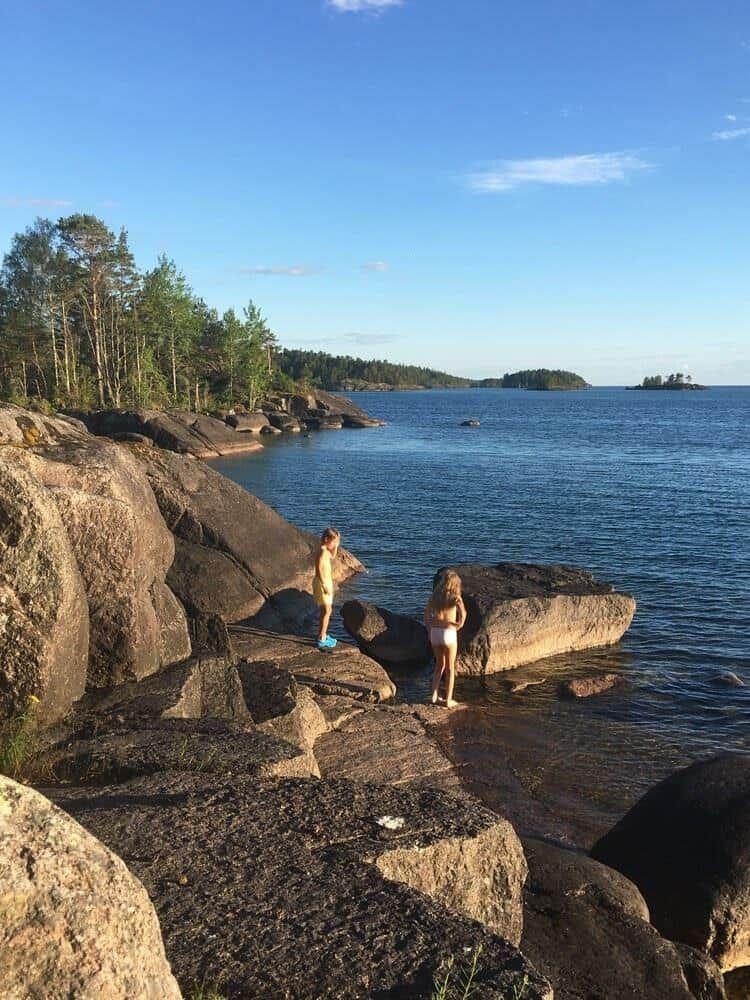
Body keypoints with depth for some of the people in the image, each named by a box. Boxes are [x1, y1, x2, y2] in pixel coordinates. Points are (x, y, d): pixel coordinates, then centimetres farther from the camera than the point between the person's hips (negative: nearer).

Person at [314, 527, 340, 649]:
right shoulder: (323, 550, -19)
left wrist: (336, 547, 14)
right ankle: (322, 639, -5)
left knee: (327, 610, 19)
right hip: (323, 583, -10)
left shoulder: (326, 550, 10)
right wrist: (324, 585, -26)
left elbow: (332, 557, 32)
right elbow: (319, 568, -26)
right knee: (326, 611, -7)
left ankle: (323, 635, 30)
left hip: (326, 583, 10)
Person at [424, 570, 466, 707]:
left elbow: (427, 615, 6)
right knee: (450, 668, 12)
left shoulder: (435, 596, 6)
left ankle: (434, 696, 18)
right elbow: (463, 614, -20)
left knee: (440, 664, 22)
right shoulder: (455, 597, -5)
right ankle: (449, 700, 15)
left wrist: (430, 630, 13)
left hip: (435, 633, 4)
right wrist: (458, 626, -4)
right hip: (449, 634, -4)